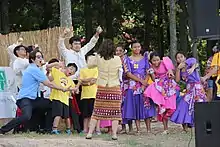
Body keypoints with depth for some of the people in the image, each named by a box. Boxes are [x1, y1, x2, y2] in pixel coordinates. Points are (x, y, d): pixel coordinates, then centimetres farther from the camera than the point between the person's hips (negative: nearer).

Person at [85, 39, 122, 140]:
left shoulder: (98, 58, -9)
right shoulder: (117, 59, -11)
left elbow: (89, 65, 8)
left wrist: (91, 58, 26)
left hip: (101, 88, 1)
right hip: (115, 88, -1)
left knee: (97, 111, 8)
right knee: (115, 111, 6)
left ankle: (90, 133, 8)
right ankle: (114, 134, 3)